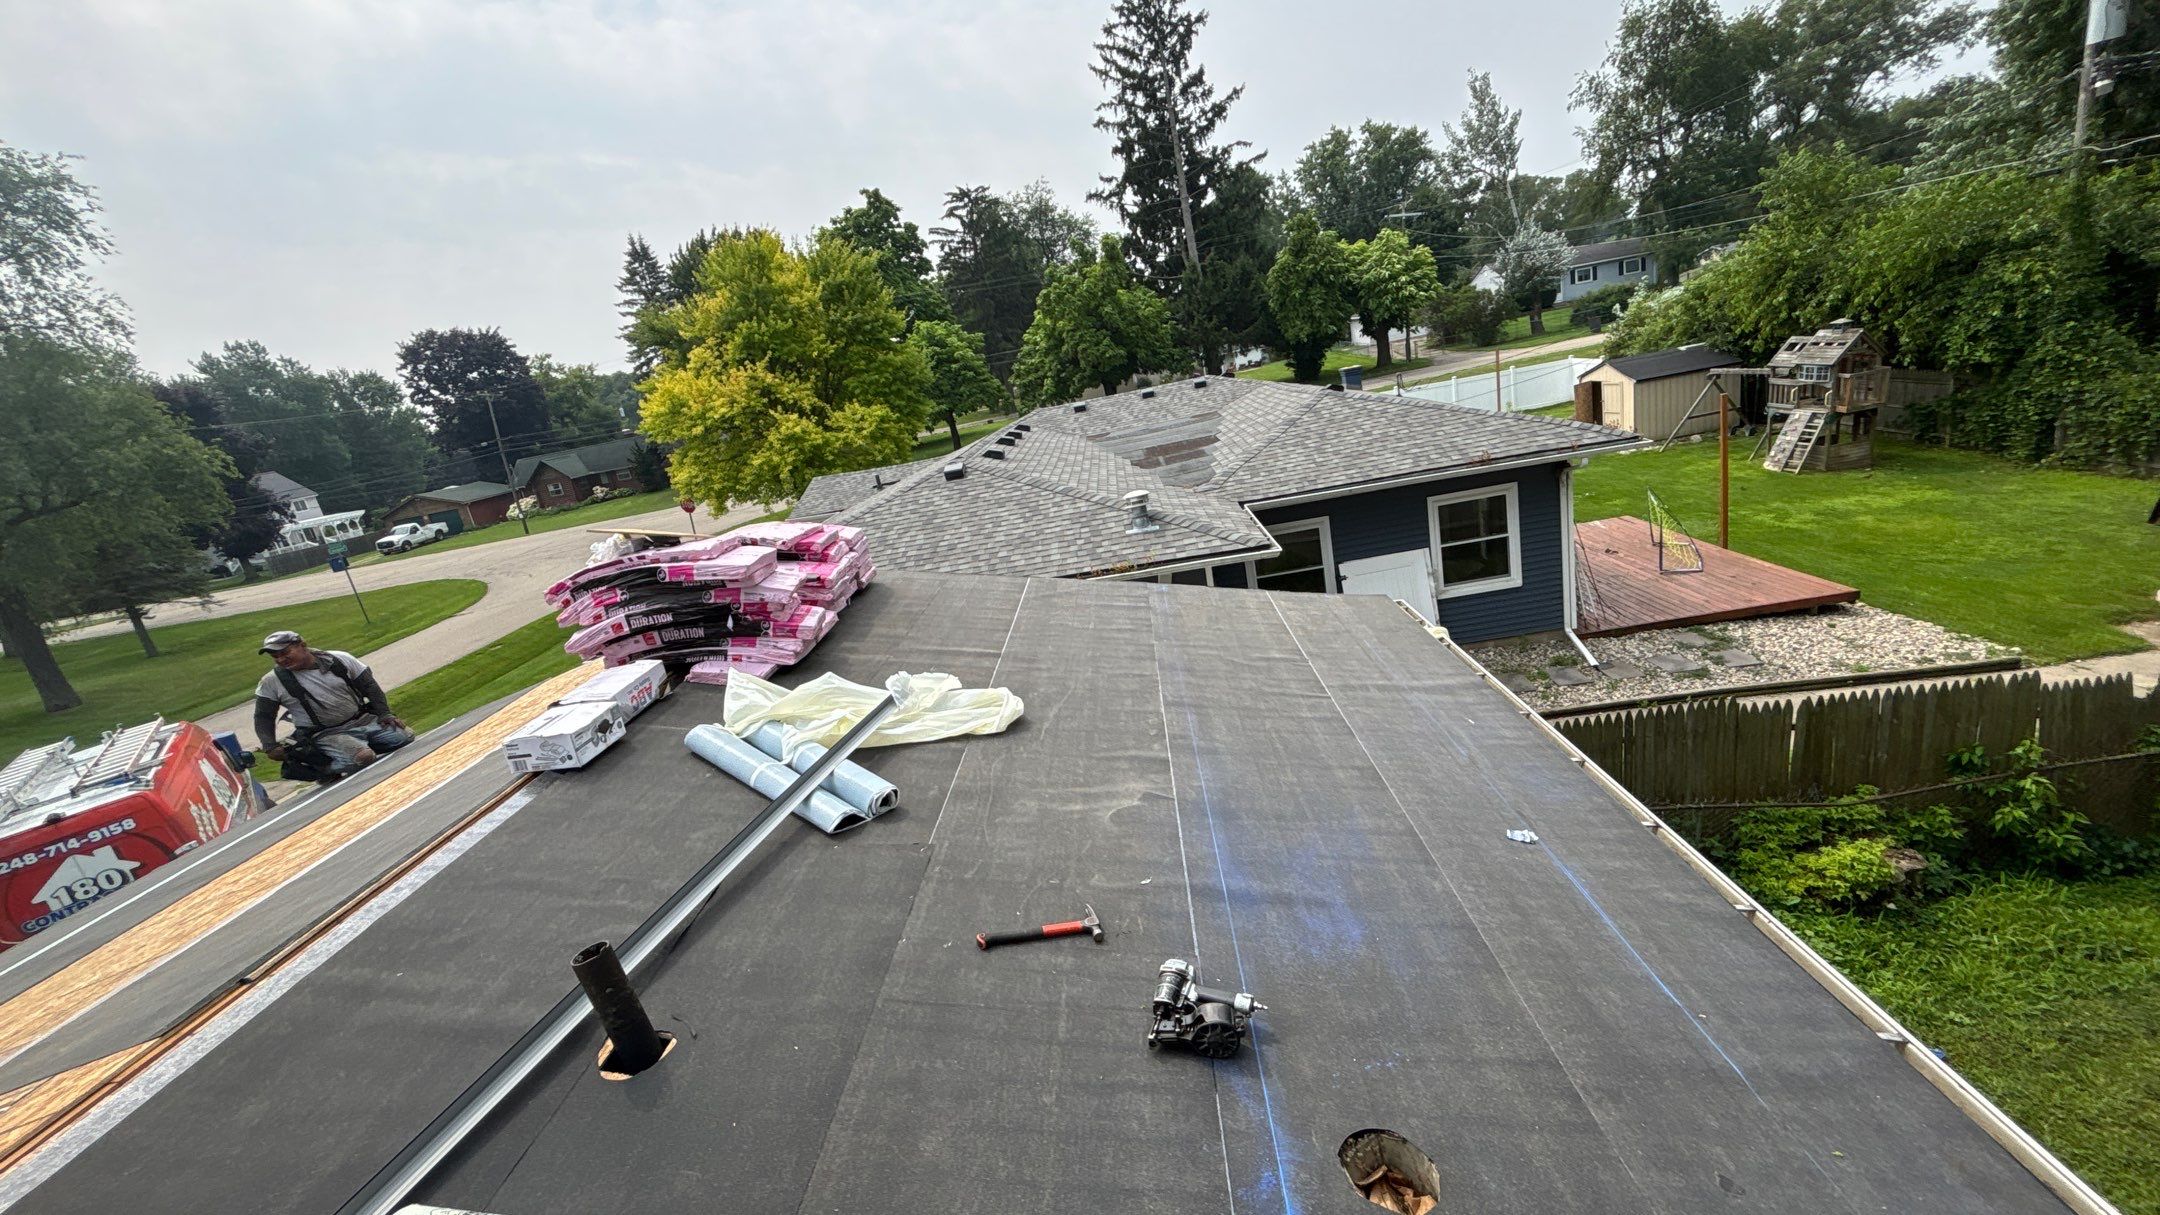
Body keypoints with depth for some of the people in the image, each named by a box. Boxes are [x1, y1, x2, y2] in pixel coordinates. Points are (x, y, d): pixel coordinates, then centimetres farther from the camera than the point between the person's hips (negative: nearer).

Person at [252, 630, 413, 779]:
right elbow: (263, 717, 8)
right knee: (363, 758, -32)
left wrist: (385, 713, -3)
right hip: (326, 734, -3)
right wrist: (270, 746, -7)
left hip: (366, 720, 3)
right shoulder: (271, 682, -1)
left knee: (408, 738, -17)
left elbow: (369, 686, 6)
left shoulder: (339, 659, 0)